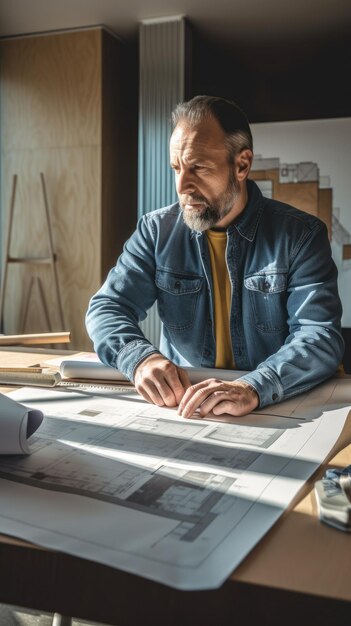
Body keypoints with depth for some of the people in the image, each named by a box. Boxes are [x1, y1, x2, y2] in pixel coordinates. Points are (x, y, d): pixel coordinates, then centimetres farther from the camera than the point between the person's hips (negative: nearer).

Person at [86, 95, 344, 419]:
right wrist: (140, 357, -24)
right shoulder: (156, 230, 1)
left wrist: (253, 388, -34)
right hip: (177, 403, 1)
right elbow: (107, 307, -2)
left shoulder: (301, 234, -6)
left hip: (274, 412, 0)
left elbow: (322, 335, -15)